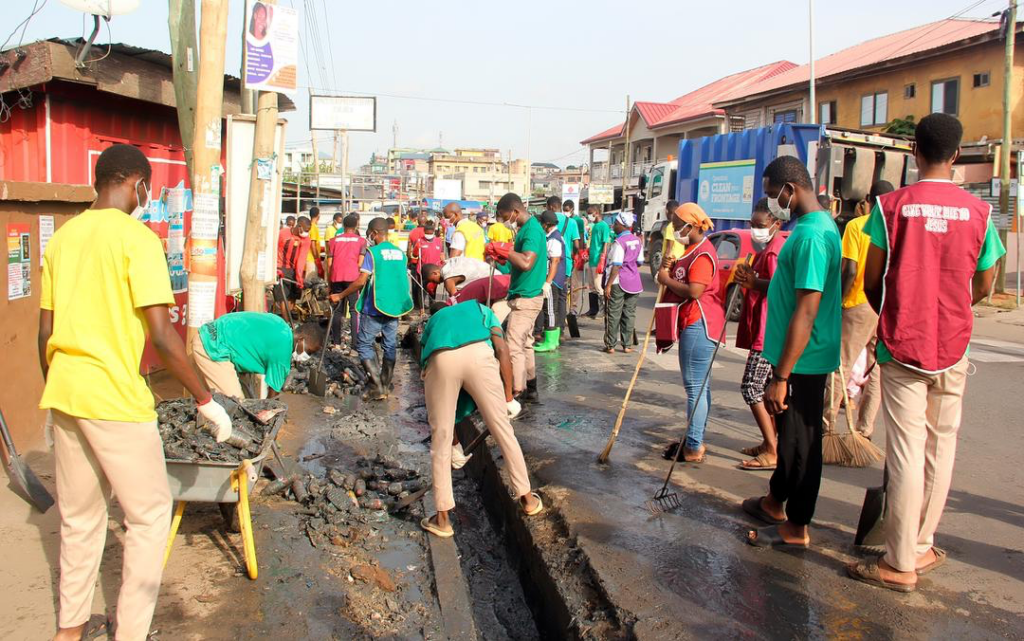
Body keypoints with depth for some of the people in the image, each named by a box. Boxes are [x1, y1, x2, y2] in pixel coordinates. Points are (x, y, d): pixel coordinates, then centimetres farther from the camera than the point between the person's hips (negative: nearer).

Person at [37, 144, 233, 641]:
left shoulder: (61, 238, 10)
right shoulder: (137, 238, -11)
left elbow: (45, 332, 13)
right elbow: (161, 334, -17)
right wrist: (206, 400, -10)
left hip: (64, 395, 7)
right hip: (115, 399, -7)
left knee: (78, 517, 19)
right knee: (150, 515, 8)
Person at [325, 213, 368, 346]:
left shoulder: (334, 240, 14)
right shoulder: (361, 240, 8)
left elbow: (329, 264, 10)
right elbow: (360, 263, -2)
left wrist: (329, 282, 15)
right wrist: (360, 280, 6)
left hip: (336, 278, 2)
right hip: (353, 278, -2)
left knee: (337, 310, 10)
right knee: (354, 310, -1)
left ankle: (336, 342, 10)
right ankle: (355, 342, -9)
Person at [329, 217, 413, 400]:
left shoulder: (373, 252, -10)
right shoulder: (400, 253, 8)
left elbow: (361, 281, -14)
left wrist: (340, 296, -5)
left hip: (375, 308, -6)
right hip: (395, 307, 6)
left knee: (364, 345, 3)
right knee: (390, 346, 11)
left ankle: (377, 387, -5)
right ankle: (385, 386, 16)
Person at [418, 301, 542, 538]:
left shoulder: (432, 322, 43)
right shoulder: (481, 309, 40)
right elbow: (502, 350, 18)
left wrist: (454, 441, 47)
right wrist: (508, 397, 22)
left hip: (440, 360, 1)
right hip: (478, 353, -1)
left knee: (440, 441, 14)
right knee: (502, 429, 15)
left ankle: (443, 518, 20)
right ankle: (527, 498, 29)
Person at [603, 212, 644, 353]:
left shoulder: (619, 242, -14)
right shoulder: (637, 241, 6)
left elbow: (616, 266, -18)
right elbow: (640, 262, 13)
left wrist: (608, 284, -16)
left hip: (618, 283, -6)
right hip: (634, 282, 6)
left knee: (613, 315, 2)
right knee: (629, 314, 10)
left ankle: (610, 345, 5)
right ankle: (627, 345, 12)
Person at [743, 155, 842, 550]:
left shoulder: (812, 234, -23)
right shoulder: (814, 224, 10)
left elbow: (807, 311, -28)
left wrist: (781, 376, -27)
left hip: (803, 360, -10)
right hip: (796, 356, 10)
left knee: (800, 440, 3)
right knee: (790, 432, 22)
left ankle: (796, 527, 17)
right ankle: (775, 502, 39)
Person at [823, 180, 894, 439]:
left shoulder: (856, 226, -5)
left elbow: (850, 271, -12)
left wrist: (838, 301, -4)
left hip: (859, 305, -3)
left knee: (842, 366, 5)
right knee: (877, 371, 9)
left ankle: (827, 421, 9)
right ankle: (864, 428, 12)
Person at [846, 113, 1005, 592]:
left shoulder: (891, 206, -7)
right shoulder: (978, 212, 0)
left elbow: (870, 279, -2)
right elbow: (984, 287, 8)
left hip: (901, 346, -2)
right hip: (952, 348, 2)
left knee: (905, 451, 0)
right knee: (940, 448, 13)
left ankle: (900, 563, 5)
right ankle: (922, 547, 22)